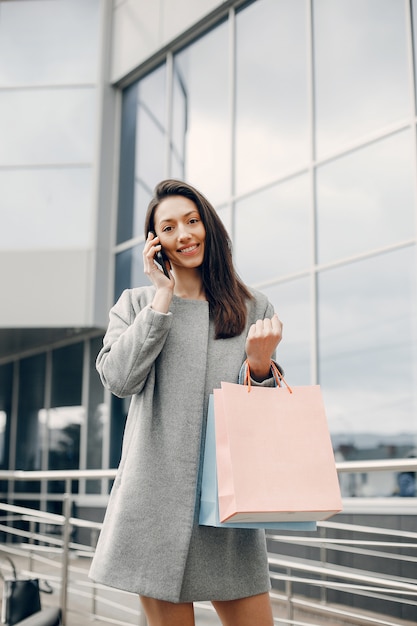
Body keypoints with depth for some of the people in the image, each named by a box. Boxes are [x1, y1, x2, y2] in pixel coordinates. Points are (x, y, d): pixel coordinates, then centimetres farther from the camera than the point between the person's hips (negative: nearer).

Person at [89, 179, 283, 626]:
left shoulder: (254, 309, 12)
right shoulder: (135, 303, 10)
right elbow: (118, 379, -8)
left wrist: (260, 364, -10)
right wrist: (164, 296, -4)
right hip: (158, 493, -1)